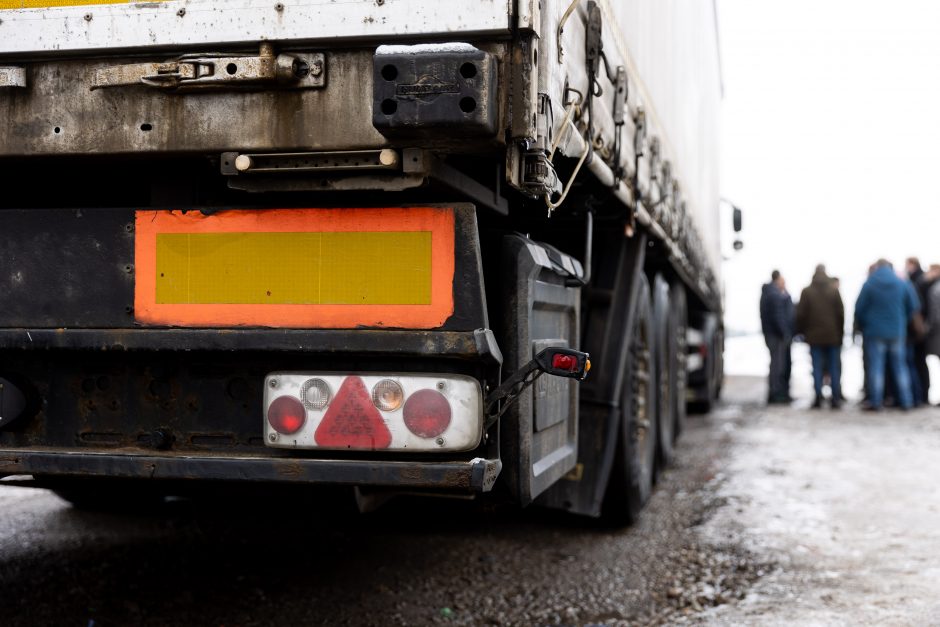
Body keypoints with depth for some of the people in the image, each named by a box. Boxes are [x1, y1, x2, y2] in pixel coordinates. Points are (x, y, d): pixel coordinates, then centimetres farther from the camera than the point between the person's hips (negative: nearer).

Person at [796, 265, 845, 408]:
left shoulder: (806, 291, -2)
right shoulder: (834, 290, -2)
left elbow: (801, 314, -1)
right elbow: (841, 313, -1)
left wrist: (801, 331, 11)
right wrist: (840, 331, 8)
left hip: (814, 337, 0)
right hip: (833, 336, 0)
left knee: (817, 368, 3)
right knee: (834, 368, 5)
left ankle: (818, 398, -2)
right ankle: (836, 398, 4)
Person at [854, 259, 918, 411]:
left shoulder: (869, 284, -6)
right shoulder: (902, 284, 2)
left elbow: (859, 309, -5)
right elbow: (912, 306, 5)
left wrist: (863, 326, 10)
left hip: (875, 332, -2)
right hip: (897, 332, 2)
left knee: (876, 366, 1)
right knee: (900, 365, 10)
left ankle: (875, 401, -1)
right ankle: (905, 401, 10)